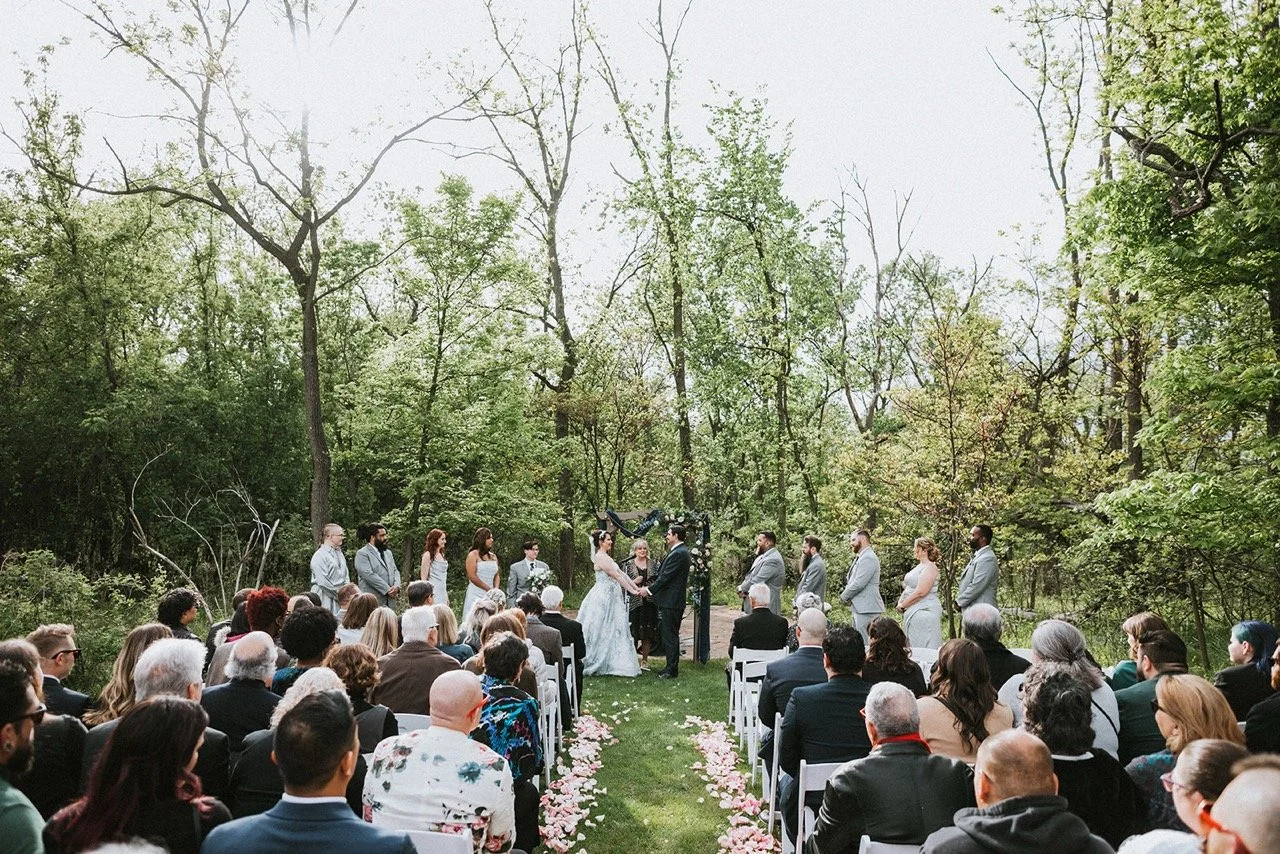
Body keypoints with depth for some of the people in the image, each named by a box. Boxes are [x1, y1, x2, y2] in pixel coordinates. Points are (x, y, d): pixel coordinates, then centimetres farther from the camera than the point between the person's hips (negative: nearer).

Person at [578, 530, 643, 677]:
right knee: (601, 631, -2)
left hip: (610, 598, 10)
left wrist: (636, 587, 7)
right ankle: (595, 664, 7)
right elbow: (617, 576, -16)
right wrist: (632, 591, -13)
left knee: (613, 631, 10)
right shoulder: (600, 557, -15)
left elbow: (621, 573, 12)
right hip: (603, 597, -10)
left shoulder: (606, 557, 14)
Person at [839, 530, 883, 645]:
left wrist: (844, 597, -7)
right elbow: (851, 580, 23)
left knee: (865, 643, -10)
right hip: (859, 608, 11)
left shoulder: (868, 558, -15)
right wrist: (847, 597, 4)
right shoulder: (860, 558, 19)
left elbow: (859, 584, -21)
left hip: (866, 609, -11)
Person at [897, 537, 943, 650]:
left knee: (923, 646, -7)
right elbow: (910, 588, 20)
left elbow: (921, 592, -22)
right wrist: (901, 601, 3)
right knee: (912, 645, 11)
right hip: (914, 612, 10)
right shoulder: (920, 566, 16)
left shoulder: (930, 567, -14)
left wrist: (903, 605, -14)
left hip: (924, 611, -10)